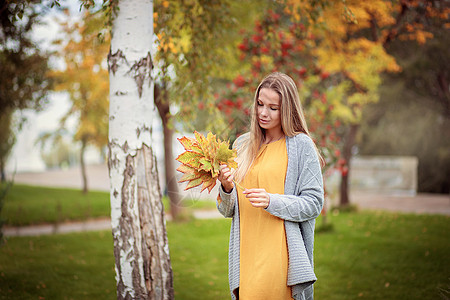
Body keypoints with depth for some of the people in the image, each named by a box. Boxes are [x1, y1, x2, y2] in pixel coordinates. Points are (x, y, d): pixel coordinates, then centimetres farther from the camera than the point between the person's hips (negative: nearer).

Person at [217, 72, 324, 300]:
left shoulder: (301, 146, -1)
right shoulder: (242, 145, 13)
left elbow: (314, 203, -3)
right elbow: (228, 210, 14)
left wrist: (271, 201, -16)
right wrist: (226, 188, -7)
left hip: (280, 255, -4)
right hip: (246, 254, 4)